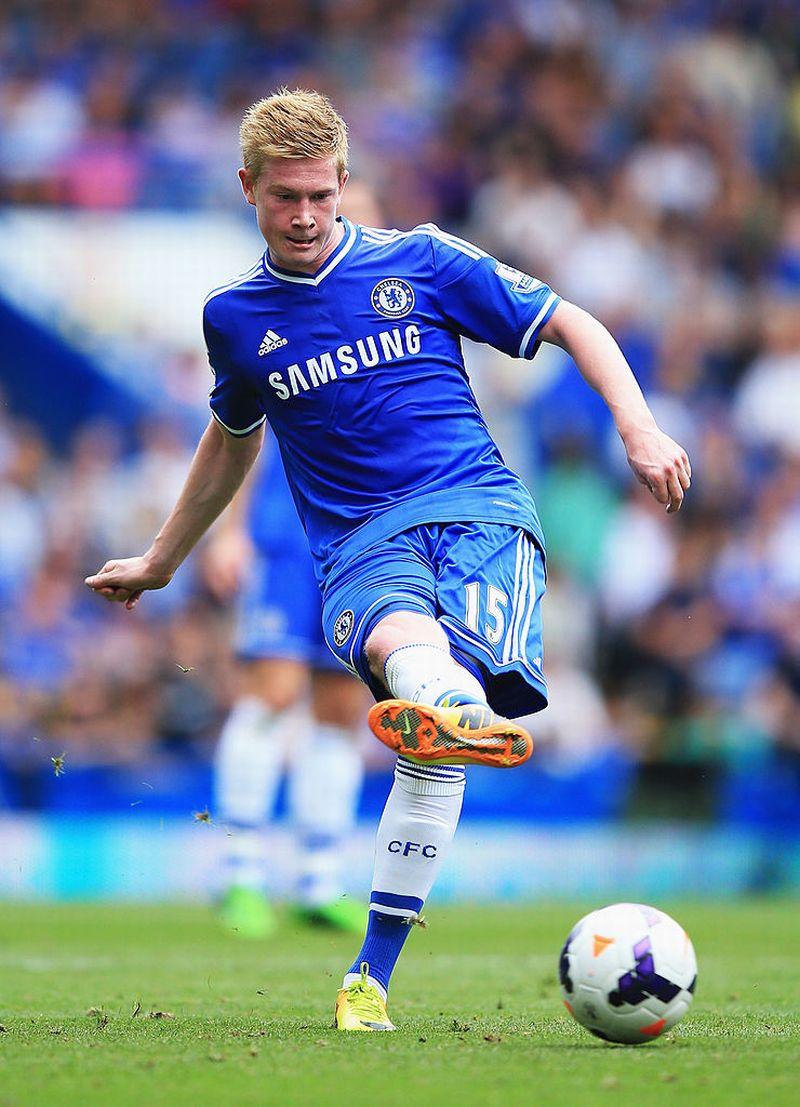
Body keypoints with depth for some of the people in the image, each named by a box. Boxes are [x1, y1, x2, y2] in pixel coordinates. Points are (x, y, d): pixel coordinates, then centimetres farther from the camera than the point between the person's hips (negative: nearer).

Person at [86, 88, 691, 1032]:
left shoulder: (420, 262, 10)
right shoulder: (235, 317, 17)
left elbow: (570, 325, 14)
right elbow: (233, 439, 36)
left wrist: (638, 428, -1)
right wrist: (160, 560, 46)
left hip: (480, 512, -1)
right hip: (361, 544, 1)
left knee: (436, 745, -28)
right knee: (401, 641, -39)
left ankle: (371, 975, -36)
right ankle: (464, 711, -75)